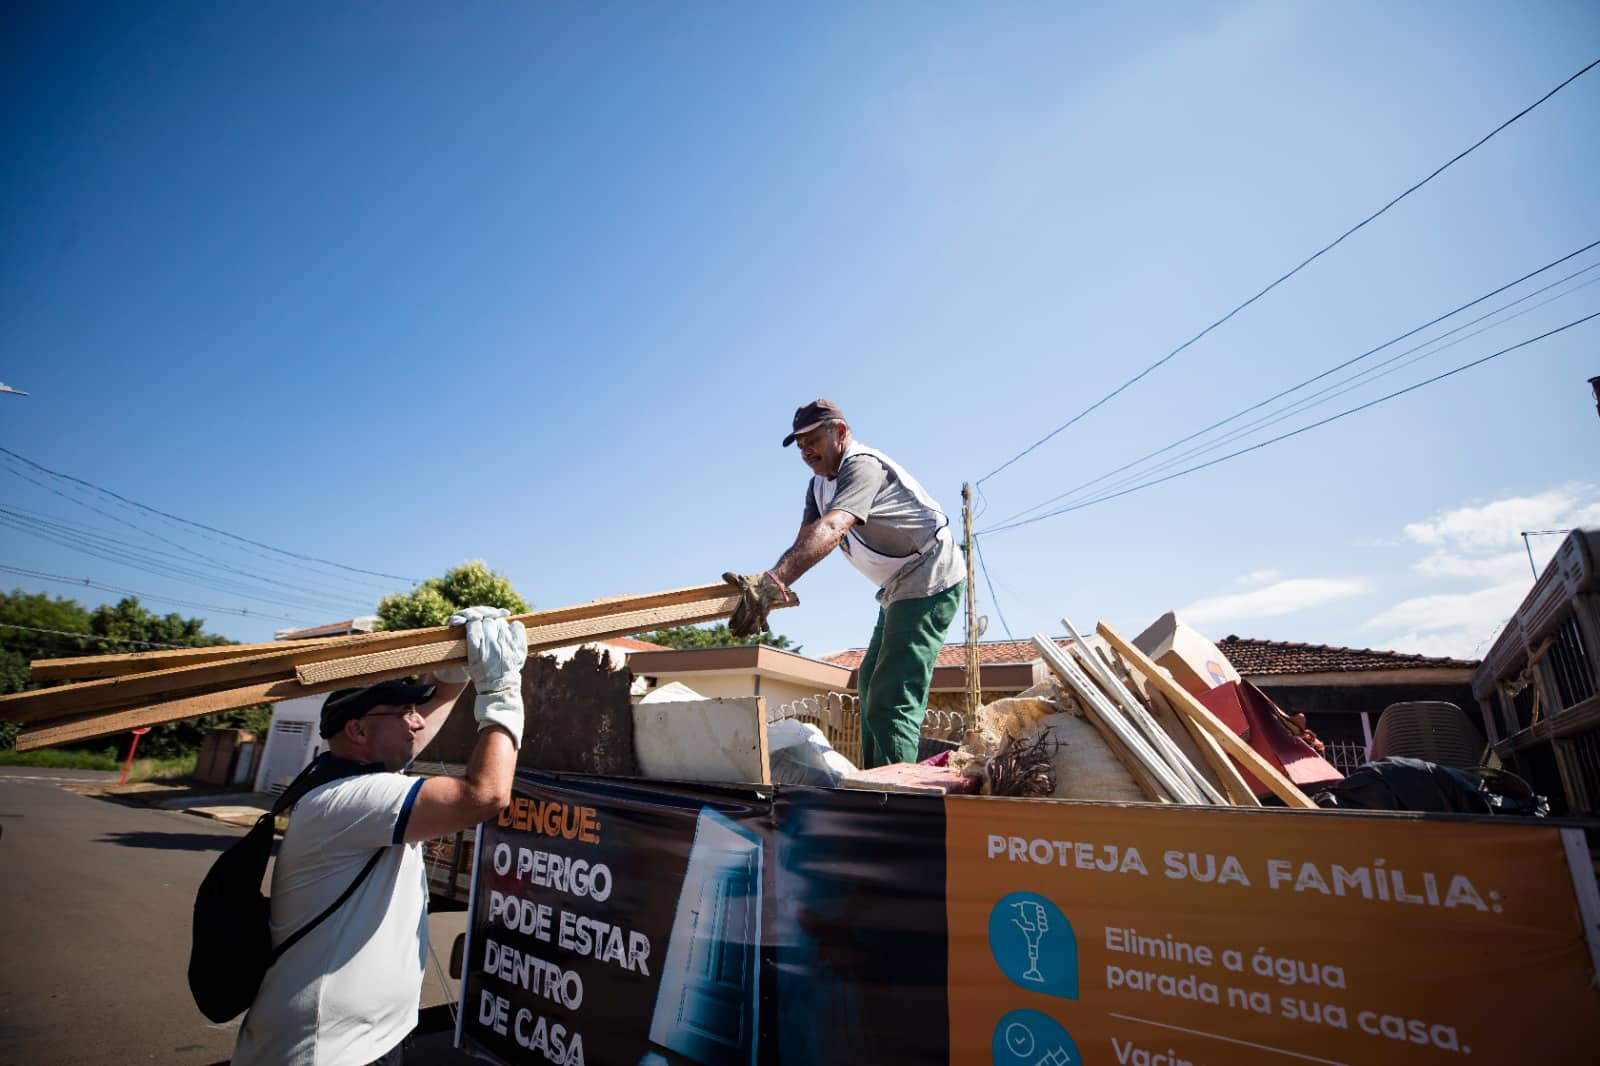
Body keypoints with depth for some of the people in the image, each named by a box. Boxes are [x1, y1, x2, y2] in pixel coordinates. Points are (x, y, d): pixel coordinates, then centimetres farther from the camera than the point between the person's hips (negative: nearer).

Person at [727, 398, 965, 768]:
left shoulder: (862, 464, -22)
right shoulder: (820, 485, 9)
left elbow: (831, 530, -40)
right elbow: (805, 544, -4)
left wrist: (773, 582, -52)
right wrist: (767, 586, -24)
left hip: (930, 582, -11)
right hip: (898, 590, 11)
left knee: (892, 699, -17)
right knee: (870, 685, 19)